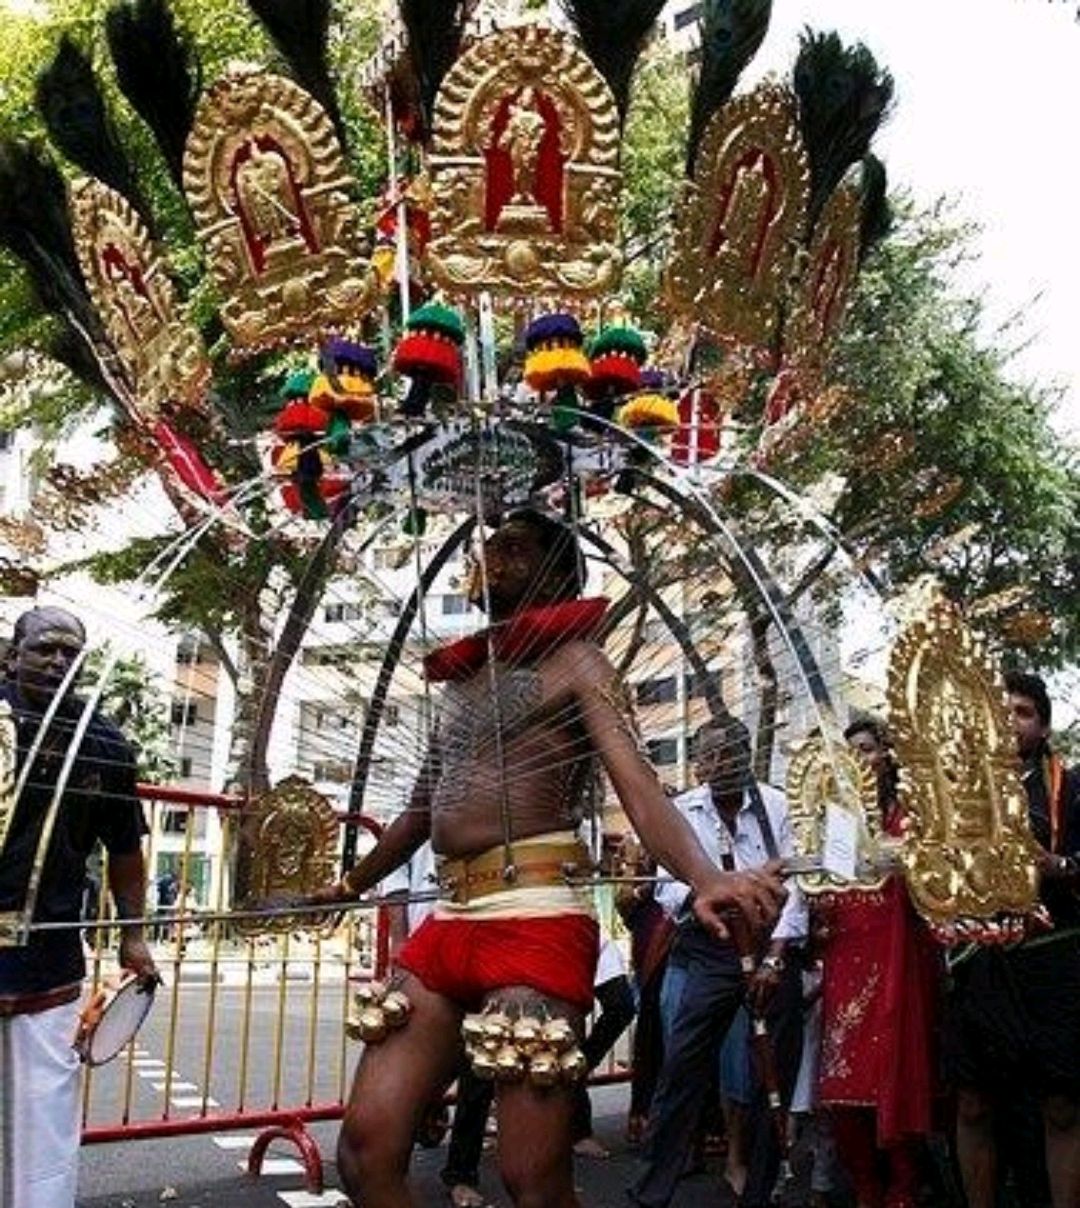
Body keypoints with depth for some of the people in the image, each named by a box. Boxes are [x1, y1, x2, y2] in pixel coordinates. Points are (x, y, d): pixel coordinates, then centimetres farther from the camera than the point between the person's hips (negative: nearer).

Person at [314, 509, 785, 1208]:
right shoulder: (461, 678, 23)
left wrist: (706, 879, -29)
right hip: (447, 924, 7)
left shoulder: (573, 660, 4)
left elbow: (638, 784, -11)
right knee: (365, 1149, 1)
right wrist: (351, 886, 45)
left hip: (535, 918, -7)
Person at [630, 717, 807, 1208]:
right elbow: (667, 889, 1)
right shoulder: (681, 812, 0)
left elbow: (793, 883, -4)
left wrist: (774, 959, -10)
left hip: (773, 945, 0)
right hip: (707, 950, 0)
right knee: (681, 1068, -4)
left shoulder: (776, 806, -2)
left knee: (775, 1073, 6)